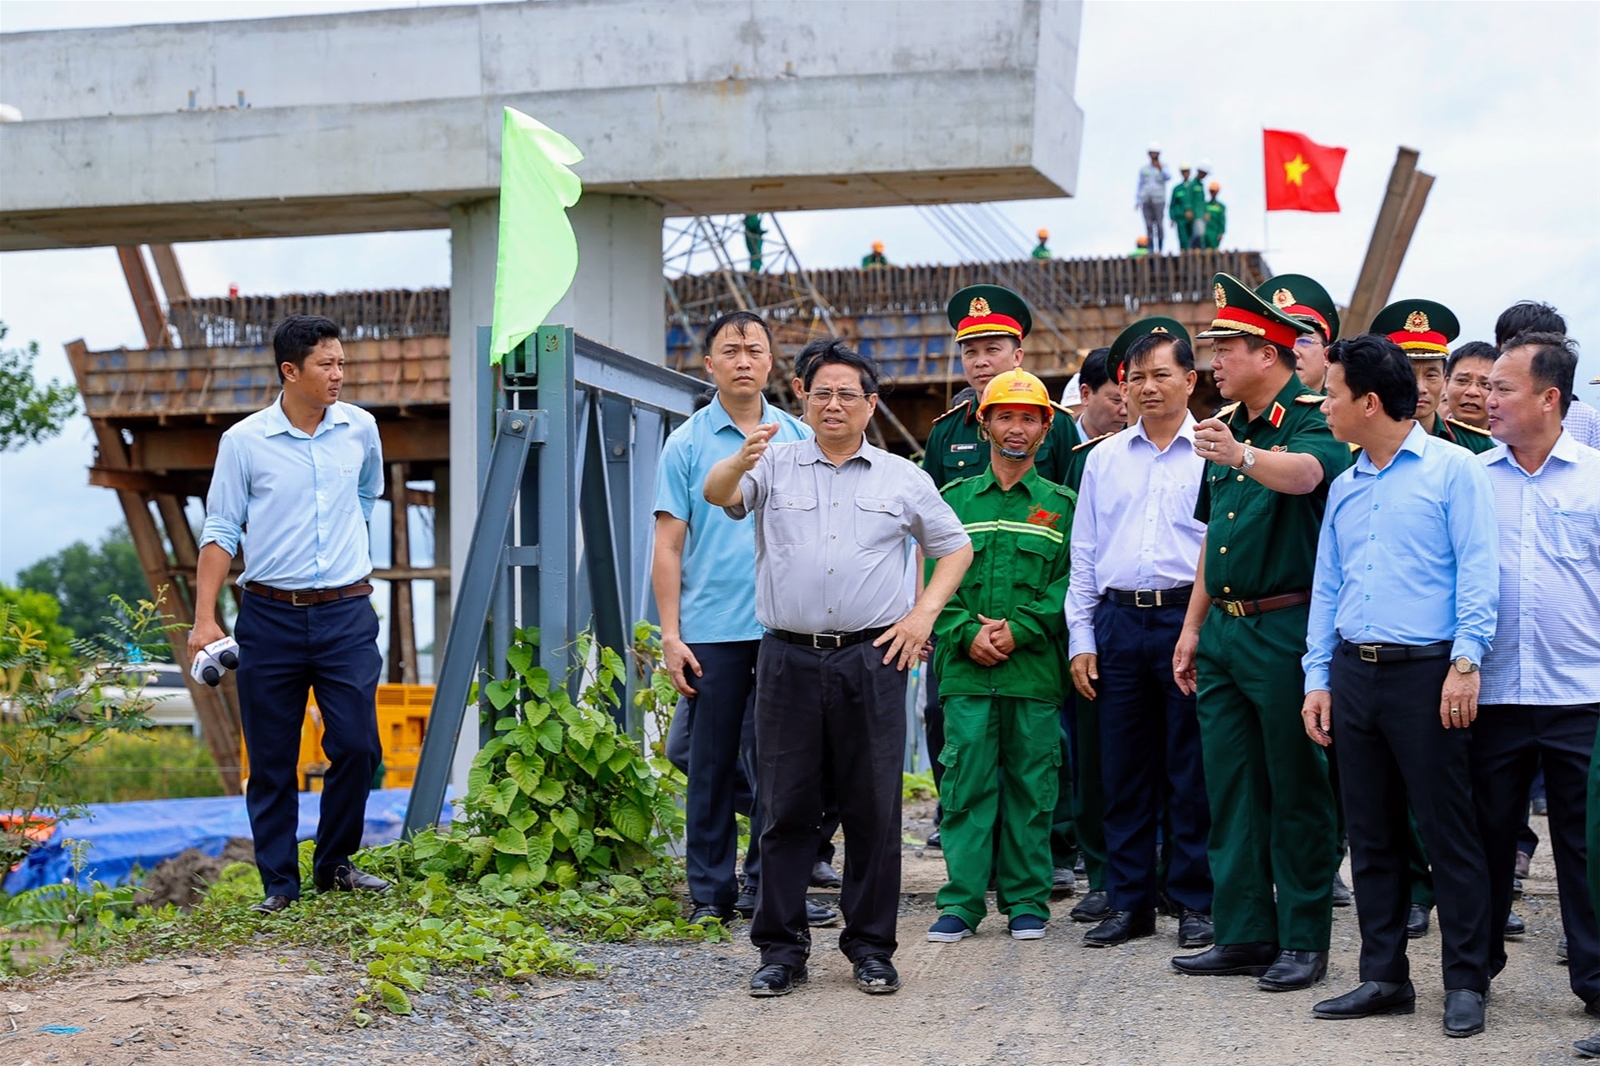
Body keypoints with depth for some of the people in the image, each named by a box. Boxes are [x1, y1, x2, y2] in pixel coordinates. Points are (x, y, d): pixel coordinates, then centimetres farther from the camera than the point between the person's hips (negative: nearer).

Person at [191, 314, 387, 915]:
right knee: (271, 759, 3)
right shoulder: (243, 442, -4)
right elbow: (221, 530, -2)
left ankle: (334, 865, 17)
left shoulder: (361, 429, 4)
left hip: (347, 615, 2)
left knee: (357, 746, -2)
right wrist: (204, 618, -8)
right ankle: (279, 883, 12)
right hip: (270, 617, -2)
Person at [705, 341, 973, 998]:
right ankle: (781, 949, 9)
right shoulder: (776, 465, 9)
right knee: (786, 807, 2)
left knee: (874, 807, 2)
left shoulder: (902, 477, 12)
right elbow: (717, 495, -10)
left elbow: (955, 547, 19)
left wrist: (924, 613, 4)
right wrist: (741, 461, -33)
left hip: (871, 659, 0)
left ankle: (871, 947, 12)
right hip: (789, 657, 0)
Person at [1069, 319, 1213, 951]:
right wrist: (1080, 639, 7)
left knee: (1192, 772, 0)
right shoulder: (1103, 459, 13)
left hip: (1190, 617, -3)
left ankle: (1196, 902, 10)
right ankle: (1129, 902, 15)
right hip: (1118, 620, 3)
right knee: (1123, 771, 6)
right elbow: (1084, 555, 14)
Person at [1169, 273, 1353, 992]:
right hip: (1224, 630, 8)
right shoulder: (1227, 425, 15)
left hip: (1287, 629, -8)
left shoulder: (1315, 418, -9)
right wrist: (1193, 626, 18)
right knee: (1230, 788, 9)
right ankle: (1243, 934, 16)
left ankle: (1304, 940, 8)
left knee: (1297, 790, 0)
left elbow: (1305, 473, -33)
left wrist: (1242, 456, -52)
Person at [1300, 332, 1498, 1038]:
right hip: (1353, 674, 6)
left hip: (1424, 672, -6)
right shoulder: (1345, 487, 15)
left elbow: (1477, 571, -9)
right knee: (1371, 835, 9)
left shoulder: (1452, 470, -3)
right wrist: (1319, 676, 11)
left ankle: (1466, 982, 5)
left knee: (1449, 833, -2)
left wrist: (1465, 662, -17)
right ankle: (1384, 978, 17)